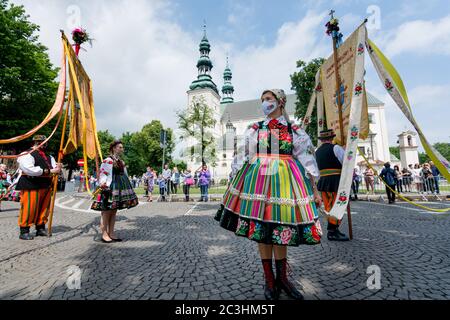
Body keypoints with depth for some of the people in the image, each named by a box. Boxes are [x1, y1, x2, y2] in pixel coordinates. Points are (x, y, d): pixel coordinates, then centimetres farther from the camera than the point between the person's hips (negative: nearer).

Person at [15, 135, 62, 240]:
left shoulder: (48, 157, 18)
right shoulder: (27, 155, -7)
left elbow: (55, 168, 14)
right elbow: (29, 169, -20)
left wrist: (57, 168, -11)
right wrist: (49, 171, -19)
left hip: (46, 187, 7)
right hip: (31, 187, -7)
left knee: (44, 208, 12)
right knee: (29, 209, -4)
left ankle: (41, 228, 24)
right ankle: (24, 231, 9)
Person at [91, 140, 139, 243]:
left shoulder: (121, 161, 16)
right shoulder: (108, 160, -9)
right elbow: (102, 173, -15)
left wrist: (128, 186, 23)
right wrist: (103, 183, -30)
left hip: (120, 188, 8)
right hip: (110, 188, -8)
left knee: (114, 211, 11)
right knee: (107, 211, -1)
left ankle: (111, 232, 18)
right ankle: (104, 233, 9)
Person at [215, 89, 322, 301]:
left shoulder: (294, 130, 9)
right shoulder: (254, 129, 11)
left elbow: (306, 160, 7)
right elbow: (242, 157, 9)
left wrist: (314, 190, 4)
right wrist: (233, 183, 5)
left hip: (284, 180, 0)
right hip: (258, 179, 1)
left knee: (281, 227, 3)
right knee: (261, 227, 2)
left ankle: (281, 278, 24)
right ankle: (269, 279, 19)